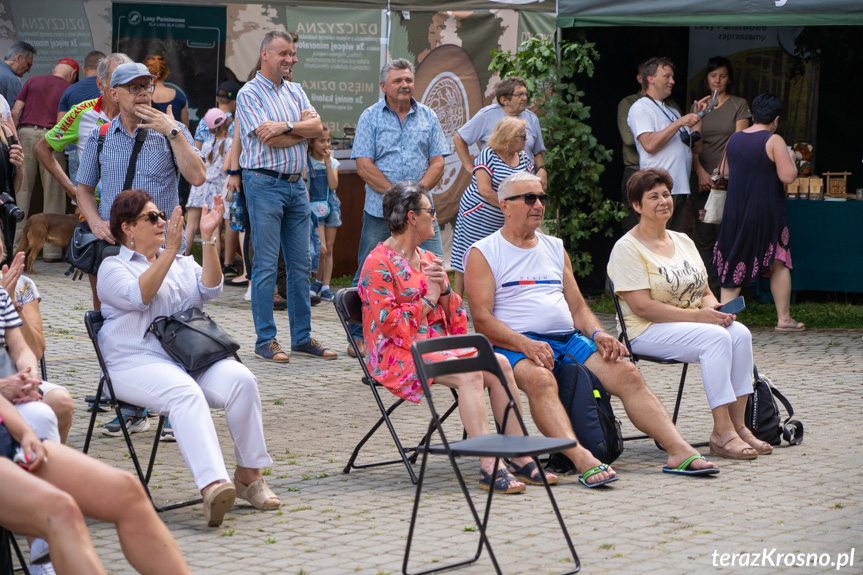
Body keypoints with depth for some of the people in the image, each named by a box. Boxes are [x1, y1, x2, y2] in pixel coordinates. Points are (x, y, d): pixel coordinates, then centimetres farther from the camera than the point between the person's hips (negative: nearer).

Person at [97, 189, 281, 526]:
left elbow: (209, 290, 5)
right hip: (137, 363, -5)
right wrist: (170, 249, -16)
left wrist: (208, 239, -5)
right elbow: (139, 296, -11)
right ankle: (212, 486, -53)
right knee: (185, 393, -36)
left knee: (241, 379, -25)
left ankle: (249, 474, -17)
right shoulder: (112, 267, 10)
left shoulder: (183, 264, 26)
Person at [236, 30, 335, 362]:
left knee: (301, 265, 8)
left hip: (296, 184, 7)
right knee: (266, 265, -5)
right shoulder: (249, 94, -5)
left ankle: (302, 338, 14)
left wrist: (286, 126, -14)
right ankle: (265, 341, 0)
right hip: (265, 182, -7)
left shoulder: (295, 91, 15)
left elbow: (317, 128, 1)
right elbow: (269, 139, -16)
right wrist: (303, 130, -3)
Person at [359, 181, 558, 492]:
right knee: (469, 373, -32)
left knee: (500, 364, -17)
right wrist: (428, 301, -8)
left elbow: (457, 318, 19)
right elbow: (387, 322, -15)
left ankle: (520, 459, -18)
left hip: (437, 345, 8)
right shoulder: (378, 263, -6)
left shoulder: (427, 259, 20)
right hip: (398, 355, -8)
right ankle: (490, 468, -36)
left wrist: (445, 291, -2)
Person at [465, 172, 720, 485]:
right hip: (515, 345, -6)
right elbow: (482, 319, -7)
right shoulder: (483, 253, 4)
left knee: (626, 373, -17)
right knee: (539, 378, -38)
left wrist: (597, 334, 0)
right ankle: (583, 461, -53)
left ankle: (679, 450, -23)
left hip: (569, 340, 6)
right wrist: (525, 344, -22)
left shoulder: (555, 248, 23)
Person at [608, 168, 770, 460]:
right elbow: (642, 307, -16)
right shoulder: (627, 248, -6)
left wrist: (714, 310, -7)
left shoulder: (684, 242, 18)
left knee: (740, 333, -23)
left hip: (693, 323, 7)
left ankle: (737, 424, -23)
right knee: (716, 337, -31)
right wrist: (697, 316, -20)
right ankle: (722, 432, -32)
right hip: (646, 331, -7)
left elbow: (705, 292, 19)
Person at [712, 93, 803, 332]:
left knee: (733, 266, 8)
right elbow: (788, 176, -16)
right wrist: (790, 158, 3)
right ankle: (784, 319, 12)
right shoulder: (774, 141, -12)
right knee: (779, 265, 8)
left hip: (735, 211, 4)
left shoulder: (733, 140, 5)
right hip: (766, 212, -4)